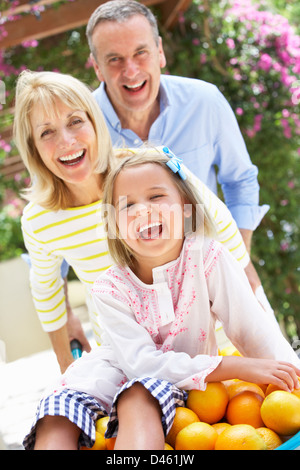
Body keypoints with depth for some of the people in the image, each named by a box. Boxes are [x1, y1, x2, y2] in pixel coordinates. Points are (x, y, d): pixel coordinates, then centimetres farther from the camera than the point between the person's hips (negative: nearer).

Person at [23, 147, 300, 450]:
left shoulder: (208, 258, -15)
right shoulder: (111, 289, -15)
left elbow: (255, 332, -15)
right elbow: (142, 362, -25)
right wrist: (237, 367, -32)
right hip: (122, 377, 2)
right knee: (55, 424, -27)